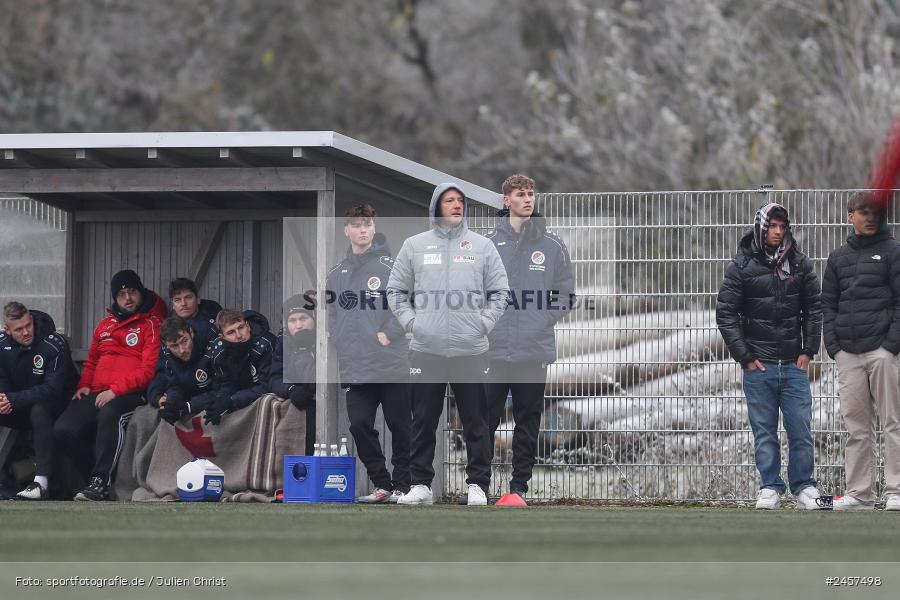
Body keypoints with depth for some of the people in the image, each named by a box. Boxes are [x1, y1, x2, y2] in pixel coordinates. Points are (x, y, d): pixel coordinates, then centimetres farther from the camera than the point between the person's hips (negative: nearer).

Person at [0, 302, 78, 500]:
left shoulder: (55, 344, -22)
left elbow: (53, 388, -27)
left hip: (56, 404, -5)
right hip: (20, 410, 5)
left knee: (39, 410, -37)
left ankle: (42, 482, -43)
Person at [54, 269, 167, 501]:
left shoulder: (152, 325, 2)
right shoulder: (105, 325, 25)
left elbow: (149, 369, -9)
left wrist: (115, 390, -17)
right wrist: (84, 385, 10)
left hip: (131, 395, -6)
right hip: (96, 394, 6)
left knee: (109, 414, -40)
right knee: (64, 430, -19)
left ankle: (101, 482, -38)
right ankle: (101, 470, -2)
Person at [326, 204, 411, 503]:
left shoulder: (391, 267, -2)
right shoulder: (337, 275, 12)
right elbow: (330, 313, 17)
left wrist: (388, 334, -13)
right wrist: (338, 341, 3)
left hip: (392, 365, -4)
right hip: (354, 368, 4)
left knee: (400, 428, 2)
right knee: (360, 425, 0)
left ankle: (402, 486, 11)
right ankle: (381, 484, 10)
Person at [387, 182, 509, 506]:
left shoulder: (482, 246, 6)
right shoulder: (414, 245, 7)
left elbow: (500, 291, 9)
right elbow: (396, 290, 11)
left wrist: (484, 323, -3)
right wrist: (410, 321, -2)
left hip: (471, 350, -1)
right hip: (426, 349, 1)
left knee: (476, 423, 1)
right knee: (423, 422, 4)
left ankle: (477, 485, 6)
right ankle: (420, 485, 10)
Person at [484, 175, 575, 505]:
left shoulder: (553, 246, 7)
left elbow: (566, 295, 12)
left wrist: (544, 320, 0)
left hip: (534, 352, 1)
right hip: (492, 350, -1)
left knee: (528, 423, 4)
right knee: (485, 420, 0)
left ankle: (519, 487, 9)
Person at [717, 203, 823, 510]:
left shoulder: (800, 265, 5)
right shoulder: (741, 266, -2)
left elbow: (814, 308, 10)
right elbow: (725, 312, -2)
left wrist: (808, 351, 2)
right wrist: (745, 357, -6)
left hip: (794, 365, 1)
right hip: (759, 366, -1)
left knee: (800, 429, 0)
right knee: (764, 432, 2)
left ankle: (804, 487, 9)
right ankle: (770, 488, 9)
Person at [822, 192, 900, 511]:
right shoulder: (838, 258, 16)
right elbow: (828, 303, 18)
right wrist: (833, 345, 5)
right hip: (847, 353, 4)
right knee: (856, 426, 4)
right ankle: (859, 492, 6)